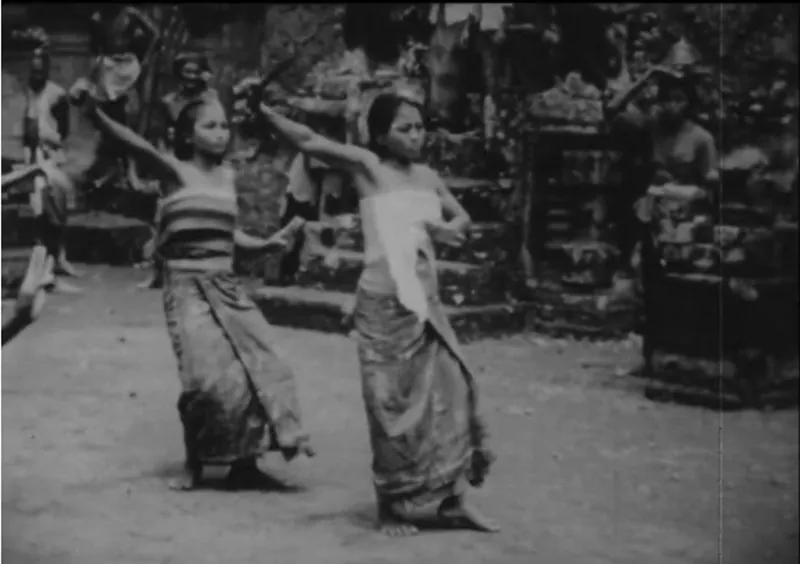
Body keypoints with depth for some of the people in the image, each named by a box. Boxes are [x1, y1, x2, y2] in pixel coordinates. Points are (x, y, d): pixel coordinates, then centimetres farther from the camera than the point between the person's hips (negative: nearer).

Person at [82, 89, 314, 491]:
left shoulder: (227, 175, 11)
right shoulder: (175, 170, -5)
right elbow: (135, 145, -22)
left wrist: (267, 244, 6)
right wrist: (96, 114, -38)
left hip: (226, 285, 6)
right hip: (186, 285, -6)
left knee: (256, 367, -1)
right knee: (209, 376, -16)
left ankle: (244, 463, 10)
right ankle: (194, 463, 4)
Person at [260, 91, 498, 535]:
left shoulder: (427, 176, 10)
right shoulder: (368, 166, -7)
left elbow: (461, 217, 22)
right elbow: (308, 142, -15)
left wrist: (447, 229, 1)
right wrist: (262, 109, -22)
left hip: (426, 304, 6)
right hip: (384, 305, -6)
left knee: (451, 393, 1)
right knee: (393, 407, -2)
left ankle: (451, 501, 11)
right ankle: (391, 507, 11)